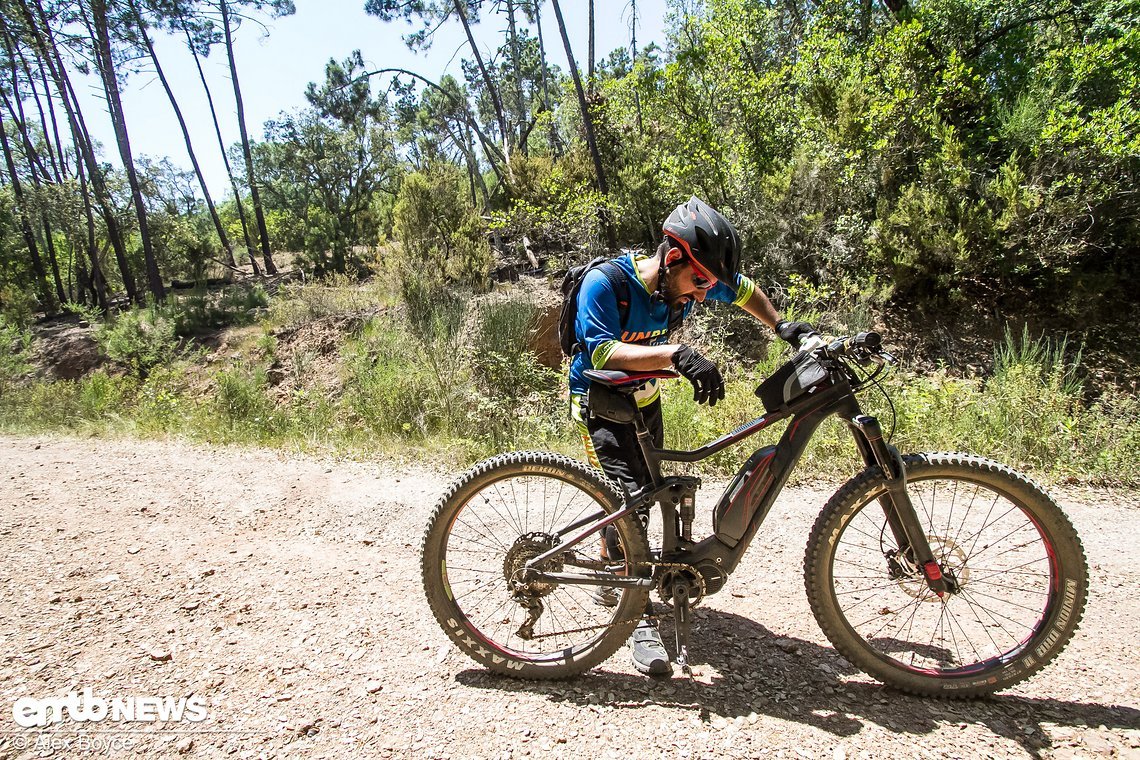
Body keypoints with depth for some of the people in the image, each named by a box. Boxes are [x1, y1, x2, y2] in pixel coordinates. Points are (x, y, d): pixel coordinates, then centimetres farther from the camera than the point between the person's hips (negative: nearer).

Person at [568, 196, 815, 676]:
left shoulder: (686, 282, -12)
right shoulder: (604, 282, -29)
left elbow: (744, 290, 6)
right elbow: (603, 353, -41)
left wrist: (781, 325, -7)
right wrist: (675, 354, -52)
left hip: (644, 400, 7)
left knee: (642, 493, 16)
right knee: (629, 494, -21)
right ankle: (640, 619, -9)